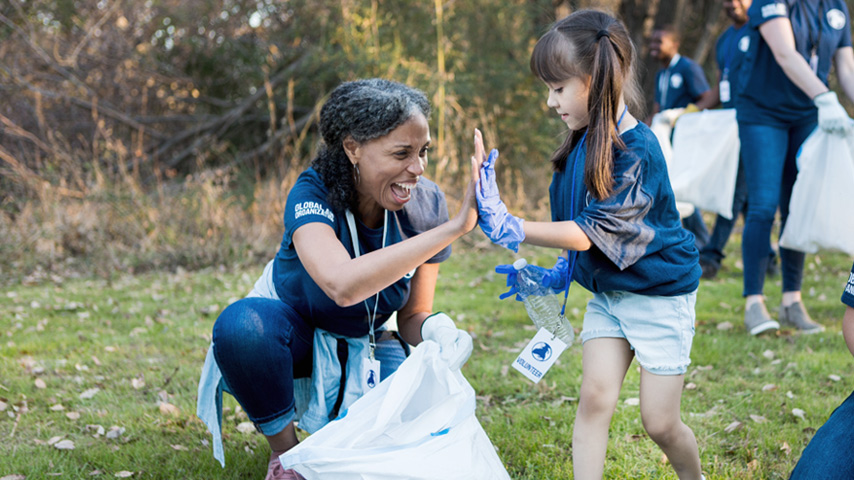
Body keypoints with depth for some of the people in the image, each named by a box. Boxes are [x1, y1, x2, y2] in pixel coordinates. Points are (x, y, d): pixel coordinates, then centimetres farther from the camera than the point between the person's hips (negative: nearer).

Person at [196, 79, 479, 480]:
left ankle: (335, 423, 11)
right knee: (242, 322, -37)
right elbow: (343, 284, -50)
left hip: (362, 347, 3)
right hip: (294, 337, -3)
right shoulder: (313, 194, -28)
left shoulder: (425, 205, -16)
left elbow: (412, 315, -7)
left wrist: (436, 332, -33)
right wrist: (453, 228, -50)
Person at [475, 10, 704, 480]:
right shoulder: (583, 142, -2)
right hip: (605, 290, 7)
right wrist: (559, 272, 6)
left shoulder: (636, 150, -26)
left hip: (659, 295, -7)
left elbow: (590, 233, -28)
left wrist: (512, 228, -33)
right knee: (594, 398, -4)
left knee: (659, 421, 3)